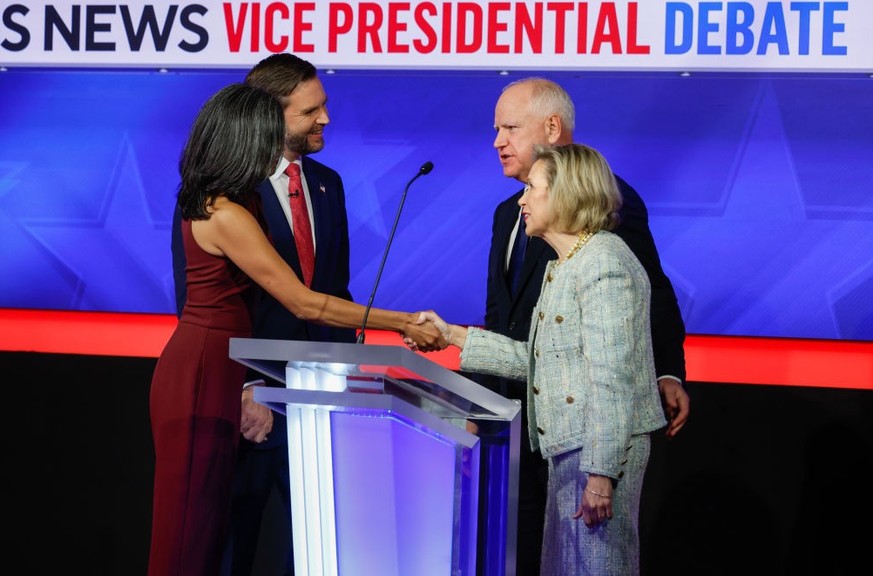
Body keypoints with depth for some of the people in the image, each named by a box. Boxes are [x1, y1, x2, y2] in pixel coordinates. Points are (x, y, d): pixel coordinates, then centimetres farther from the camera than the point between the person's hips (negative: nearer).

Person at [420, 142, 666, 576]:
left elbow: (613, 378, -21)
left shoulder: (602, 263, -15)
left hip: (601, 448, -10)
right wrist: (453, 337, 19)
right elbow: (536, 360, 18)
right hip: (571, 444, 10)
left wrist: (601, 472, -25)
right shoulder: (565, 265, 18)